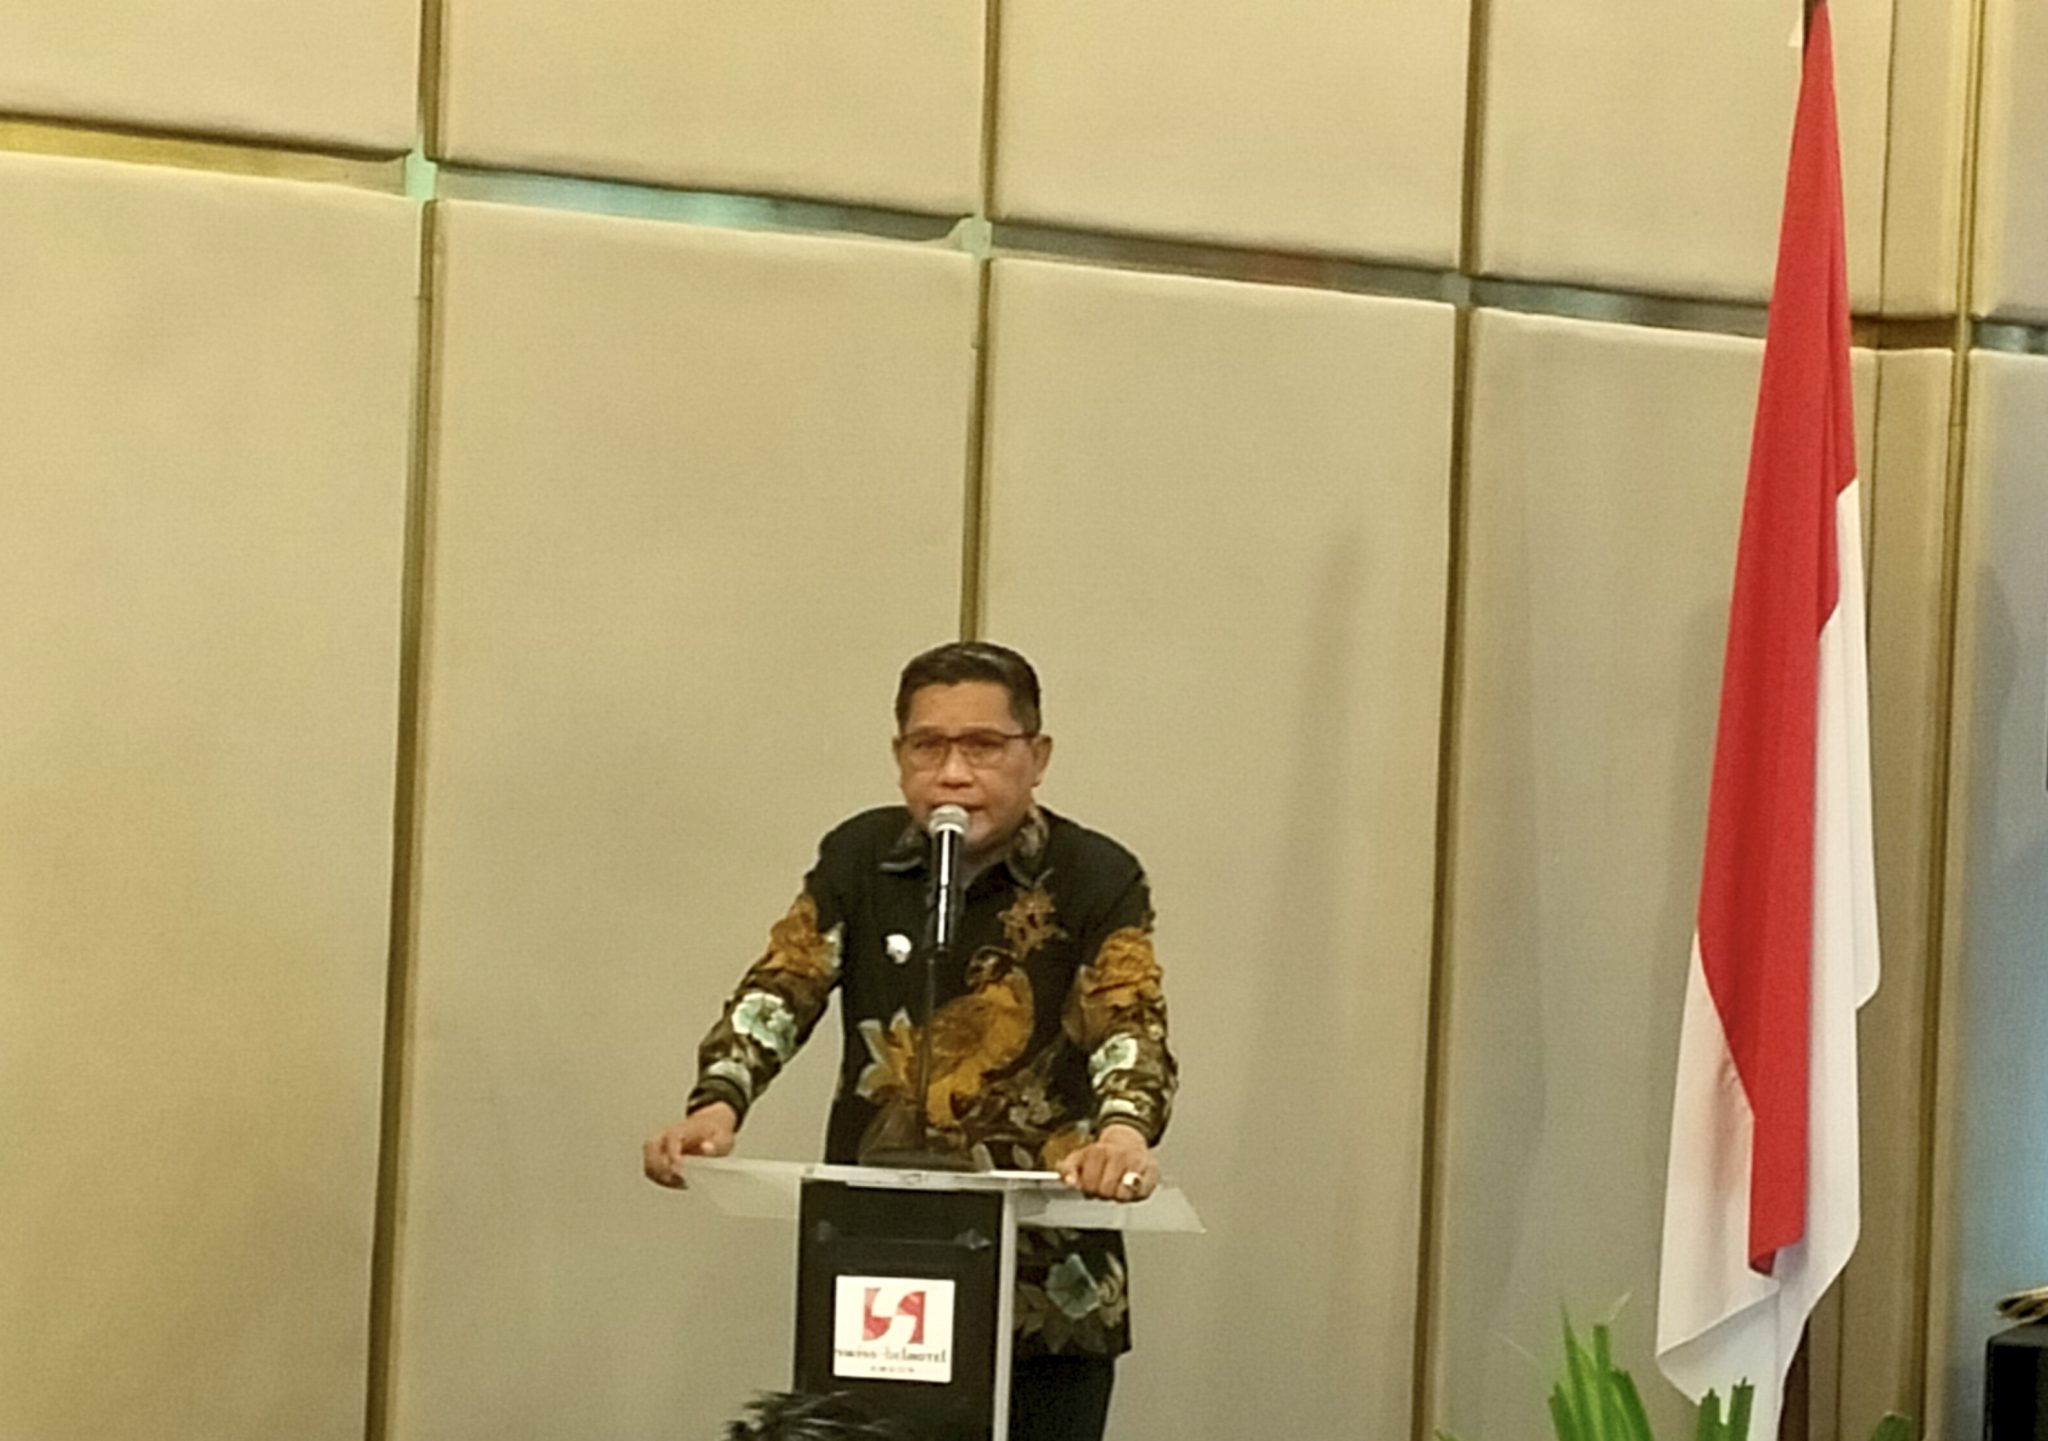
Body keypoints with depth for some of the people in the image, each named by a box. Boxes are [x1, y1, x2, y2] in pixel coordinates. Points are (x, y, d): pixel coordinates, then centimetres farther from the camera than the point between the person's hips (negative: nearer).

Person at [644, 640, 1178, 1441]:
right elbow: (778, 991, -6)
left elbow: (1130, 1028, -18)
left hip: (1048, 1289, -2)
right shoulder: (858, 859, 3)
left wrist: (1125, 1132, -41)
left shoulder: (1097, 881, -7)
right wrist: (717, 1106, -26)